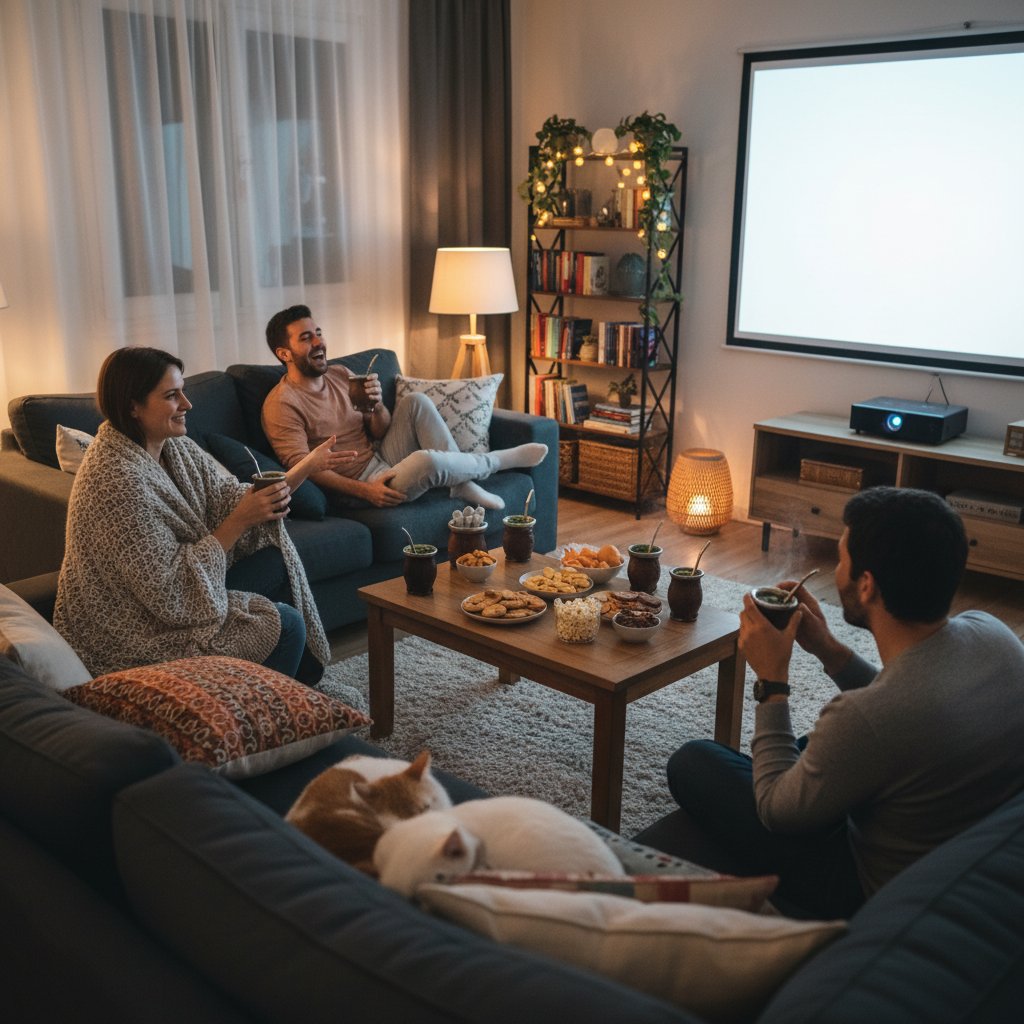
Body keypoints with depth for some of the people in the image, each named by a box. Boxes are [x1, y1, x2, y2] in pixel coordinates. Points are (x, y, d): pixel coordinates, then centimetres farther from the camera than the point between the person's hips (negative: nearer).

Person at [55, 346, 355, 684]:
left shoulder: (175, 447, 0)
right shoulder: (117, 479, -27)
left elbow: (229, 498, 1)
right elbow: (170, 586, -27)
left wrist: (305, 468, -9)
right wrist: (240, 521, -25)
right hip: (131, 639, -9)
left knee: (277, 561, 5)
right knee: (284, 624, -13)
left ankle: (306, 681, 20)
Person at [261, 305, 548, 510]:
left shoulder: (340, 375, 11)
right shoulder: (282, 404, -12)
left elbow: (380, 433, 13)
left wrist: (377, 406, -11)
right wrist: (364, 490, -27)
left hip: (383, 461, 8)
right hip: (356, 488, -8)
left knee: (415, 402, -9)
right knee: (426, 460, -33)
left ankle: (463, 484, -12)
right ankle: (499, 460, -3)